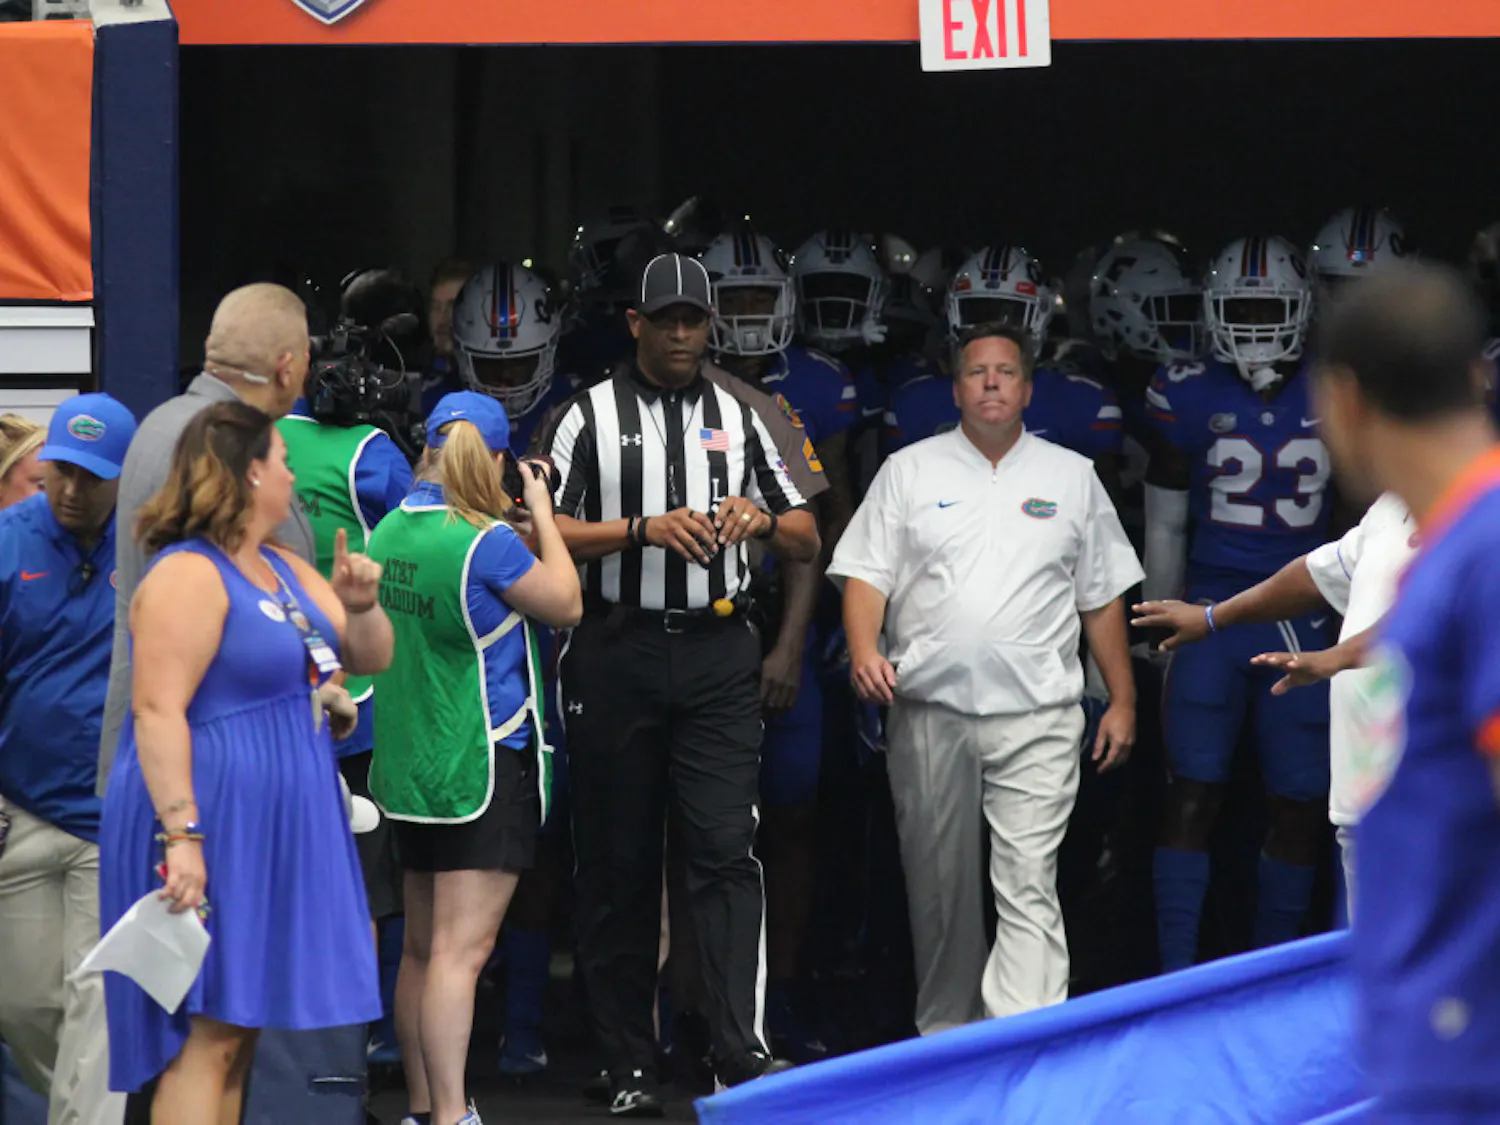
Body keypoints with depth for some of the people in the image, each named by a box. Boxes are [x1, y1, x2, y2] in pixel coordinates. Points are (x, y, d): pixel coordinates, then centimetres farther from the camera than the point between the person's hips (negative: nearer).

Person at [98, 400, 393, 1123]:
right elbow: (156, 710, -21)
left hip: (271, 833, 9)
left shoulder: (283, 570, 14)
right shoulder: (188, 576, -14)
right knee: (208, 1032, -11)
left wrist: (359, 604, -3)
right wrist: (181, 836, -28)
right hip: (211, 828, -9)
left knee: (239, 1030, 10)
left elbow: (370, 658, 19)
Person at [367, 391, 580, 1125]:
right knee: (462, 950, -10)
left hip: (408, 763, 8)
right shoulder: (486, 543, -18)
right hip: (483, 763, -8)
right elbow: (565, 604, -5)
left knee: (422, 947, 15)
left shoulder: (391, 533, 4)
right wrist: (541, 514, 5)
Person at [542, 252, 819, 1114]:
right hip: (619, 650, -1)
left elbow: (807, 542, 14)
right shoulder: (594, 416, 6)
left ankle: (742, 1050, -16)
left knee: (728, 849, -11)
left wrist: (762, 518, -8)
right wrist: (645, 529, -15)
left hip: (718, 655, 1)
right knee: (619, 863, 3)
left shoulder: (739, 418, 13)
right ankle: (632, 1065, 9)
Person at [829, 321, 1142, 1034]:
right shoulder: (909, 472, 10)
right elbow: (866, 575, 5)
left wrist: (1122, 702, 10)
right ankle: (944, 1035, 21)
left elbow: (1103, 598, 14)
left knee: (1029, 887, -11)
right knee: (938, 886, 8)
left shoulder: (1071, 478, 12)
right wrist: (864, 651, -13)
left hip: (1036, 715, -1)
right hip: (930, 709, 1)